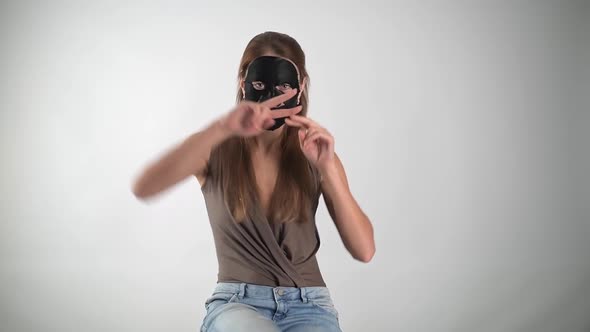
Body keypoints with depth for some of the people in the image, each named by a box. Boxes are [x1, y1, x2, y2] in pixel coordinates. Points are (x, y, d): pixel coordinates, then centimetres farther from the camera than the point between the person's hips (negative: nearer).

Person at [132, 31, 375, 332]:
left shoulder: (314, 153, 3)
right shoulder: (217, 150, -1)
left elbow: (364, 250, -4)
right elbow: (143, 188, -22)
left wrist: (327, 167, -15)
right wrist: (222, 127, -32)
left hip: (307, 305, 2)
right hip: (237, 302, -2)